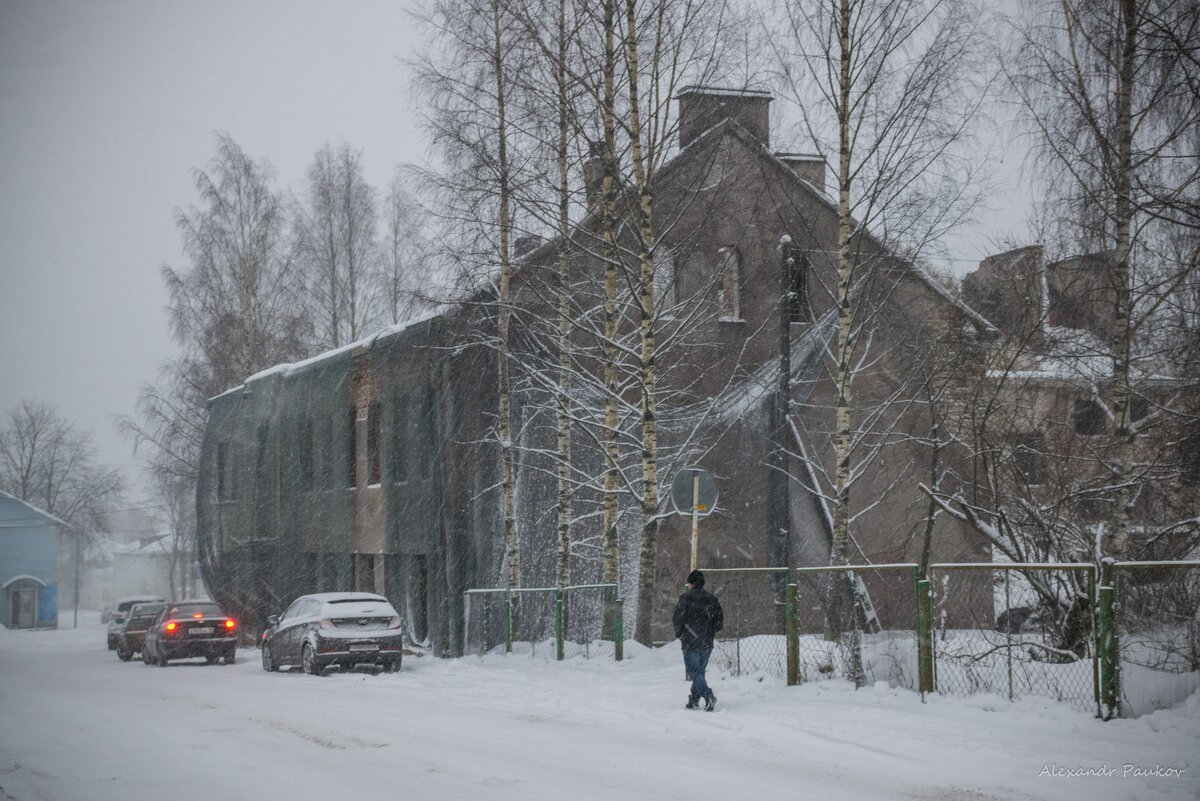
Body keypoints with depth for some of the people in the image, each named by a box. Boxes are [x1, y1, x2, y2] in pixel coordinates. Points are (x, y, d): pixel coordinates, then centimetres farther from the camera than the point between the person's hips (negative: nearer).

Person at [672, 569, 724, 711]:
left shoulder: (686, 598, -8)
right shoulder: (712, 599, 7)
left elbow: (678, 619, -10)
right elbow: (720, 622, 7)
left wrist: (679, 634, 7)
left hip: (690, 642, -5)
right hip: (707, 644, 5)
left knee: (694, 671, -4)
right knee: (699, 671, 16)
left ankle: (708, 695, -23)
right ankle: (694, 700, 20)